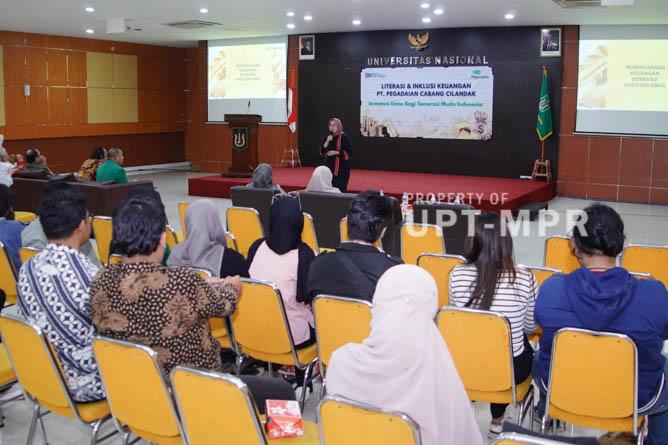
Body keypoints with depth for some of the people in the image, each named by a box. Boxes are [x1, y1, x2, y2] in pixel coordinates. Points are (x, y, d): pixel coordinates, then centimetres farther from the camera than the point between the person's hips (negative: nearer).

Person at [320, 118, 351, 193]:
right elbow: (322, 151, 6)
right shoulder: (328, 137, 10)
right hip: (330, 165, 6)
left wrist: (335, 152, -19)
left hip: (341, 166, -6)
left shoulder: (344, 137, -9)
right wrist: (327, 141, -9)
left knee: (340, 188, -6)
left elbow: (348, 152, -11)